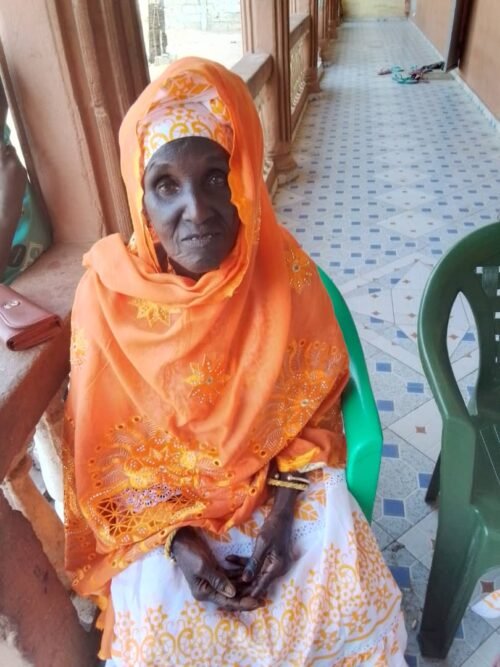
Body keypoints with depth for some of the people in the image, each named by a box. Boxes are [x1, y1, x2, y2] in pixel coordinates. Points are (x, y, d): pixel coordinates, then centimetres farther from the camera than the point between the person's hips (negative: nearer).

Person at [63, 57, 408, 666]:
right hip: (163, 500, 0)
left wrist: (282, 516, -13)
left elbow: (315, 408, -4)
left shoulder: (284, 273, -16)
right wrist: (177, 539, -16)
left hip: (281, 479, 1)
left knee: (354, 600, -11)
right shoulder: (107, 295, -19)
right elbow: (108, 454, -8)